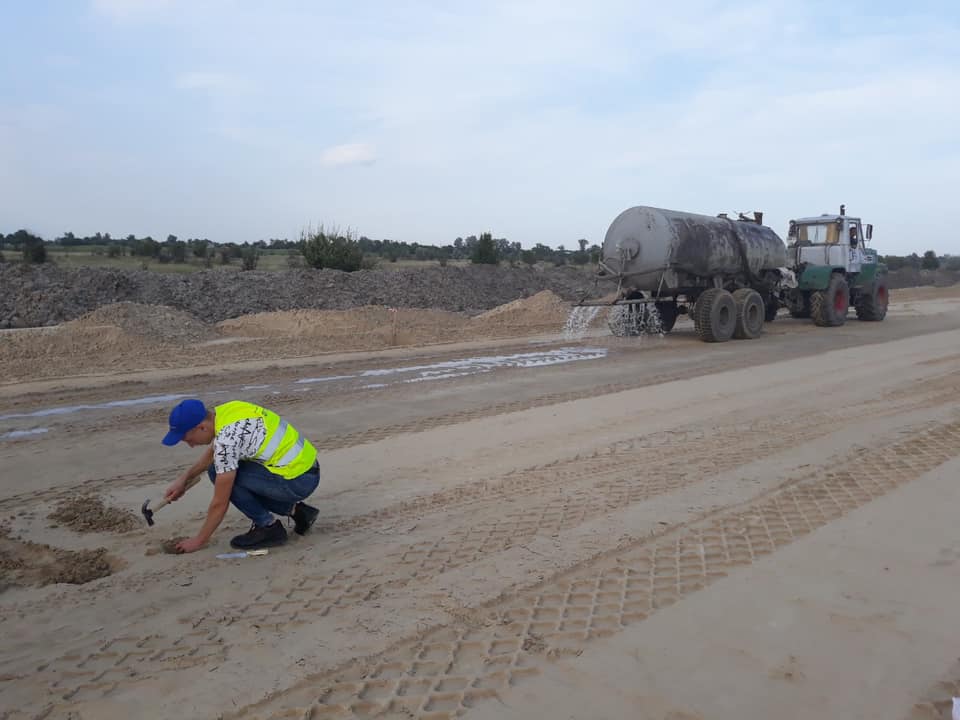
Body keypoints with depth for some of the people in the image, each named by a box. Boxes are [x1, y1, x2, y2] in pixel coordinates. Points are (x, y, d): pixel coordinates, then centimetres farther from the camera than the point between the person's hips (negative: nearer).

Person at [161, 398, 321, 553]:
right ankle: (296, 509, 13)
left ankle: (268, 527, 1)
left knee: (219, 474, -10)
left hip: (297, 482, -9)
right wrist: (184, 478, 23)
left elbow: (219, 504, -13)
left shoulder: (227, 440, -22)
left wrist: (199, 541, 0)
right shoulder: (223, 411, 3)